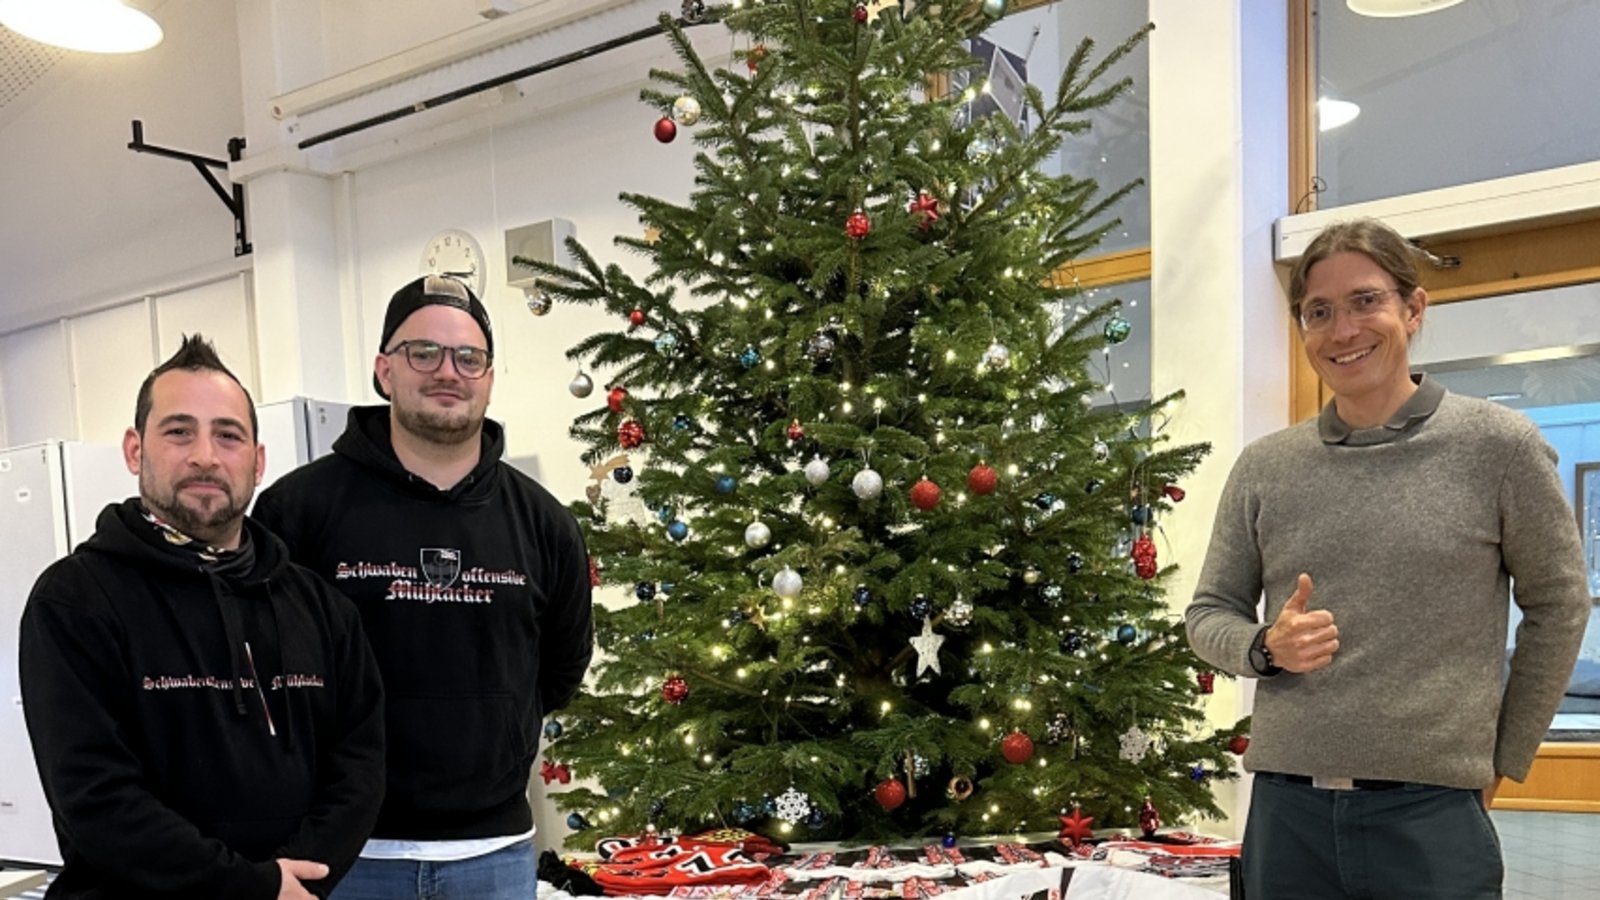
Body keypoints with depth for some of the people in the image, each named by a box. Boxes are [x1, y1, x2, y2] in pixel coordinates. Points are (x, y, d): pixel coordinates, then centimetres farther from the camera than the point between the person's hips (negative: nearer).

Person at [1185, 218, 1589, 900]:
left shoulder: (1498, 446, -2)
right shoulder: (1263, 467, 5)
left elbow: (1557, 607, 5)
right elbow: (1209, 612, 11)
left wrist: (1501, 760, 7)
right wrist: (1267, 647, -10)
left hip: (1432, 813, -2)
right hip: (1286, 808, 3)